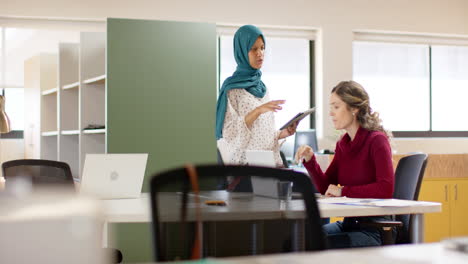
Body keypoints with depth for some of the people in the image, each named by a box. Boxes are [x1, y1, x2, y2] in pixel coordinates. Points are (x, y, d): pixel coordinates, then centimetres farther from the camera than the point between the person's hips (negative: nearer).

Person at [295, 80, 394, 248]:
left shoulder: (376, 140, -12)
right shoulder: (343, 144, 11)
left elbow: (386, 188, -22)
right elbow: (326, 188, 12)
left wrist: (344, 191, -17)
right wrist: (310, 160, -4)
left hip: (375, 227, -7)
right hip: (349, 223, 7)